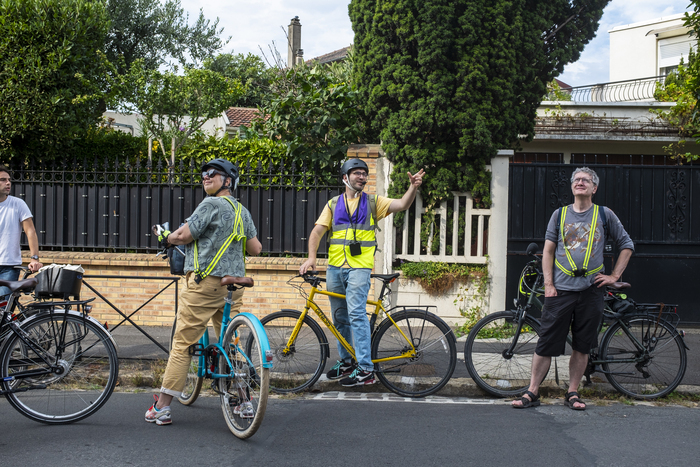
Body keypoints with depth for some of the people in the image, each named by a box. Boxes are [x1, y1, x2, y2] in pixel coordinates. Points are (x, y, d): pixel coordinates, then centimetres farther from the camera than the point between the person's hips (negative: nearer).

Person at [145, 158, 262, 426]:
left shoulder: (211, 204, -8)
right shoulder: (242, 211, 15)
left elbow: (183, 235, -13)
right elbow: (256, 249, 16)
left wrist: (165, 238, 7)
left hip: (205, 281, -7)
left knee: (182, 343, -3)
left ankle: (161, 408, -1)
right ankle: (244, 403, 15)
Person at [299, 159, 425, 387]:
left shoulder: (373, 203, 8)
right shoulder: (333, 204, 13)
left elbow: (402, 204, -5)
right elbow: (317, 231, 6)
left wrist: (414, 186, -23)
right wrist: (311, 257, -9)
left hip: (359, 266, -4)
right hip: (334, 267, 4)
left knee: (357, 314, -15)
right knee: (340, 317, 11)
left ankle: (365, 369, -16)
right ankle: (346, 362, 25)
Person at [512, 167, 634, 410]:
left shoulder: (604, 215, 7)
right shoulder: (560, 214, 8)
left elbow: (627, 244, 13)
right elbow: (548, 250, 7)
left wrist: (614, 276, 4)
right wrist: (549, 284, -2)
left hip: (591, 289, 0)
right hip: (561, 289, 0)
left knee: (582, 346, 6)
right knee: (546, 343, -2)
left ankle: (572, 393, 17)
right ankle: (532, 393, 5)